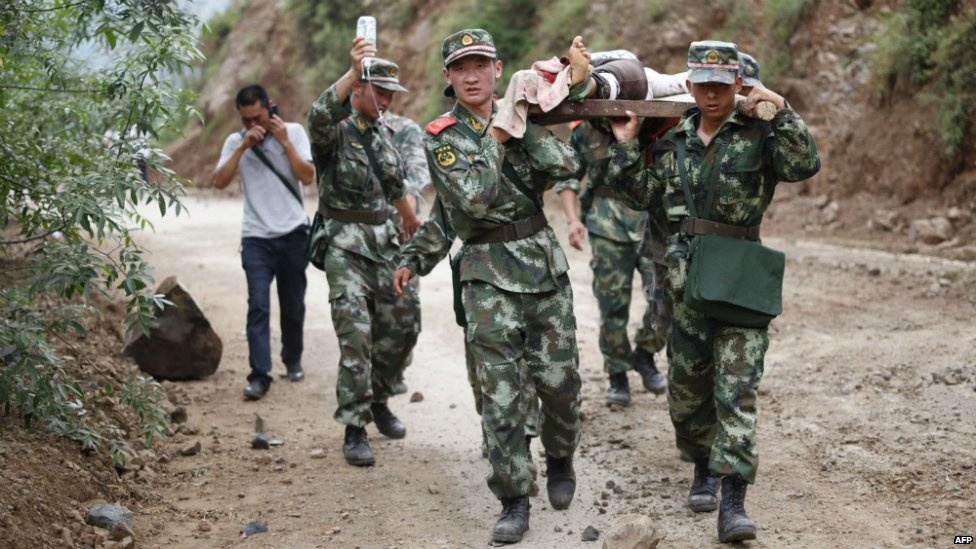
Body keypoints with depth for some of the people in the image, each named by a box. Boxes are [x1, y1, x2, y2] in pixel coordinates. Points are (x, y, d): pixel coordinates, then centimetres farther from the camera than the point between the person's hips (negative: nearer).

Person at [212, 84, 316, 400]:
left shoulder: (293, 132, 2)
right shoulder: (235, 142, 5)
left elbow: (307, 177, -8)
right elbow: (219, 181, -9)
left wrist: (284, 142, -12)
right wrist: (244, 146, -14)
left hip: (293, 234, 0)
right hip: (256, 237, 0)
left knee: (293, 305, 11)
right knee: (258, 305, -12)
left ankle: (293, 361, 31)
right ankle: (259, 375, -14)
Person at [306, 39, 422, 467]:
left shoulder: (383, 131, 12)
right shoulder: (335, 130, -9)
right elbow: (319, 115, -35)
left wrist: (411, 221, 39)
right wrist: (353, 71, -47)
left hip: (383, 242, 7)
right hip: (346, 246, -7)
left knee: (401, 328, 10)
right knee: (356, 337, -11)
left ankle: (377, 400, 32)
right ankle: (354, 429, -4)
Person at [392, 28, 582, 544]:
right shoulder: (441, 137, -2)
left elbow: (567, 165, -7)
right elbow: (473, 199, -14)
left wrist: (522, 127, -10)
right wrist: (495, 139, -9)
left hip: (545, 265, 3)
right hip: (489, 275, -3)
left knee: (560, 381, 7)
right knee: (501, 395, -6)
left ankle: (560, 461, 34)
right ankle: (514, 501, 5)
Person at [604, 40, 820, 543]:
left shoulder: (758, 135, -2)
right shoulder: (674, 141, 11)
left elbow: (805, 165, -17)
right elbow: (642, 193, 19)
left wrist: (782, 113, -23)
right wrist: (625, 146, 9)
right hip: (686, 276, 5)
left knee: (737, 387, -10)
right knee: (687, 380, 13)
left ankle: (733, 502, -12)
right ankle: (704, 467, 36)